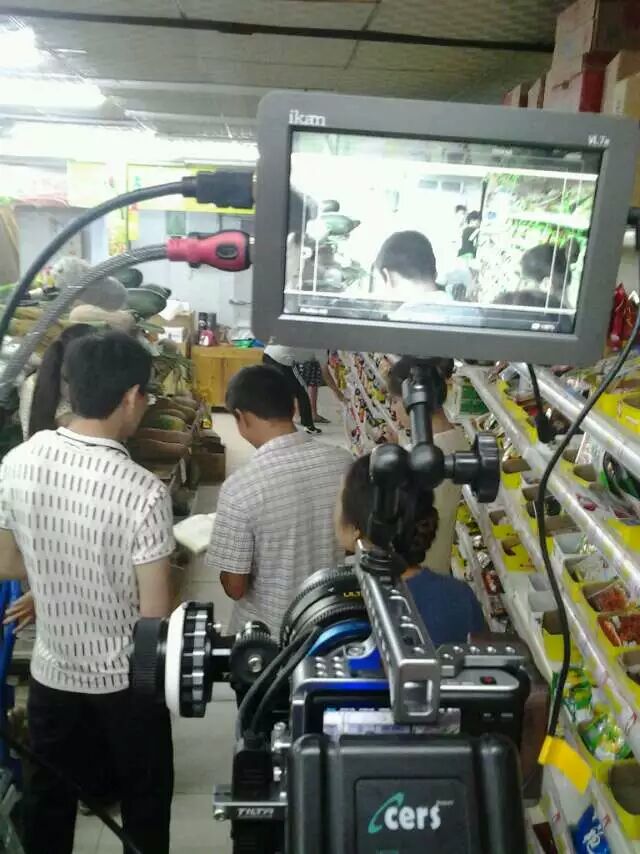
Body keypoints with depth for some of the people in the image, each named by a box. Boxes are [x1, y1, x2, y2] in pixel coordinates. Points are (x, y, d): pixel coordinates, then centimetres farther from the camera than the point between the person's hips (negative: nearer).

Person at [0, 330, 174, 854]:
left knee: (49, 797, 25)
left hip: (51, 669, 5)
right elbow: (155, 614, -20)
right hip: (126, 677, -4)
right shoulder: (143, 492, -27)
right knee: (144, 799, 20)